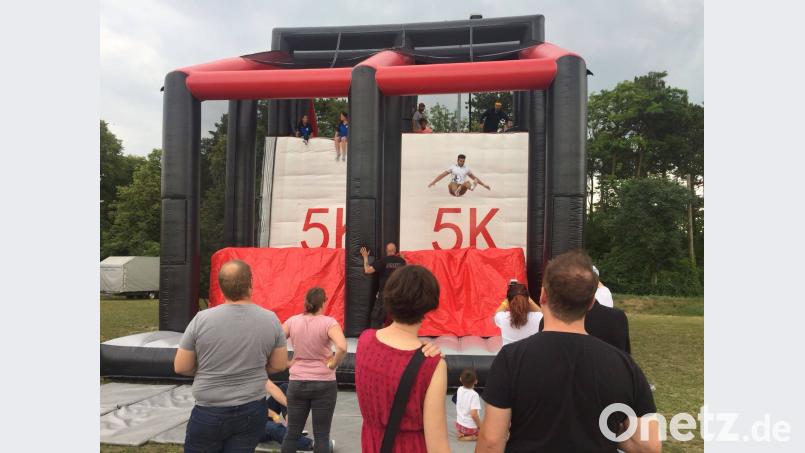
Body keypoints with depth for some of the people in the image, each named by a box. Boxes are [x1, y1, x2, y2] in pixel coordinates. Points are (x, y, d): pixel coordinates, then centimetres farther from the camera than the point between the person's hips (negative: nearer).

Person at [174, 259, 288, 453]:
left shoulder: (202, 319, -14)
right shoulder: (270, 319, -8)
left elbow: (181, 367, -4)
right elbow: (279, 365, 2)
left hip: (209, 413, -2)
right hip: (252, 412, 2)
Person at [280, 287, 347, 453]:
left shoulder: (293, 321, 0)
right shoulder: (328, 323, -12)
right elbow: (342, 348, -27)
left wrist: (288, 362, 6)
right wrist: (333, 365, -11)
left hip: (297, 383, 3)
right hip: (324, 384, -3)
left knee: (292, 433, 14)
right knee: (321, 435, 7)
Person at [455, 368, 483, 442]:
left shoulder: (459, 390, -6)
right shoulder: (474, 395, -24)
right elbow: (474, 414, -27)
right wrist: (481, 426, -12)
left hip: (459, 425, 5)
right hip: (471, 427, -5)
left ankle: (460, 434, 8)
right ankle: (472, 437, -4)